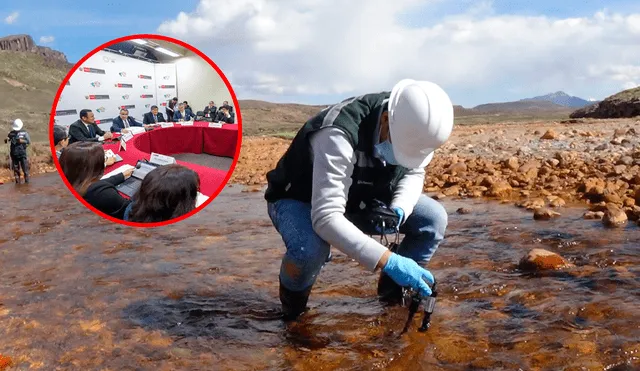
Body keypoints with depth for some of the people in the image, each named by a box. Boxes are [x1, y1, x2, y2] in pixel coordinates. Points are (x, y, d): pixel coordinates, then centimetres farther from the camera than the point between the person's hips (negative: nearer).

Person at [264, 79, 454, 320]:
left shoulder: (411, 127, -18)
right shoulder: (339, 135, -40)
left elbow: (414, 172, 2)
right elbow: (325, 218, -46)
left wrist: (399, 208, -20)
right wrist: (389, 262, -48)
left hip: (358, 199, 6)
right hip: (299, 201, -5)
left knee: (433, 218, -12)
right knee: (311, 249, -39)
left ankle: (394, 290, 10)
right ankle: (293, 296, -3)